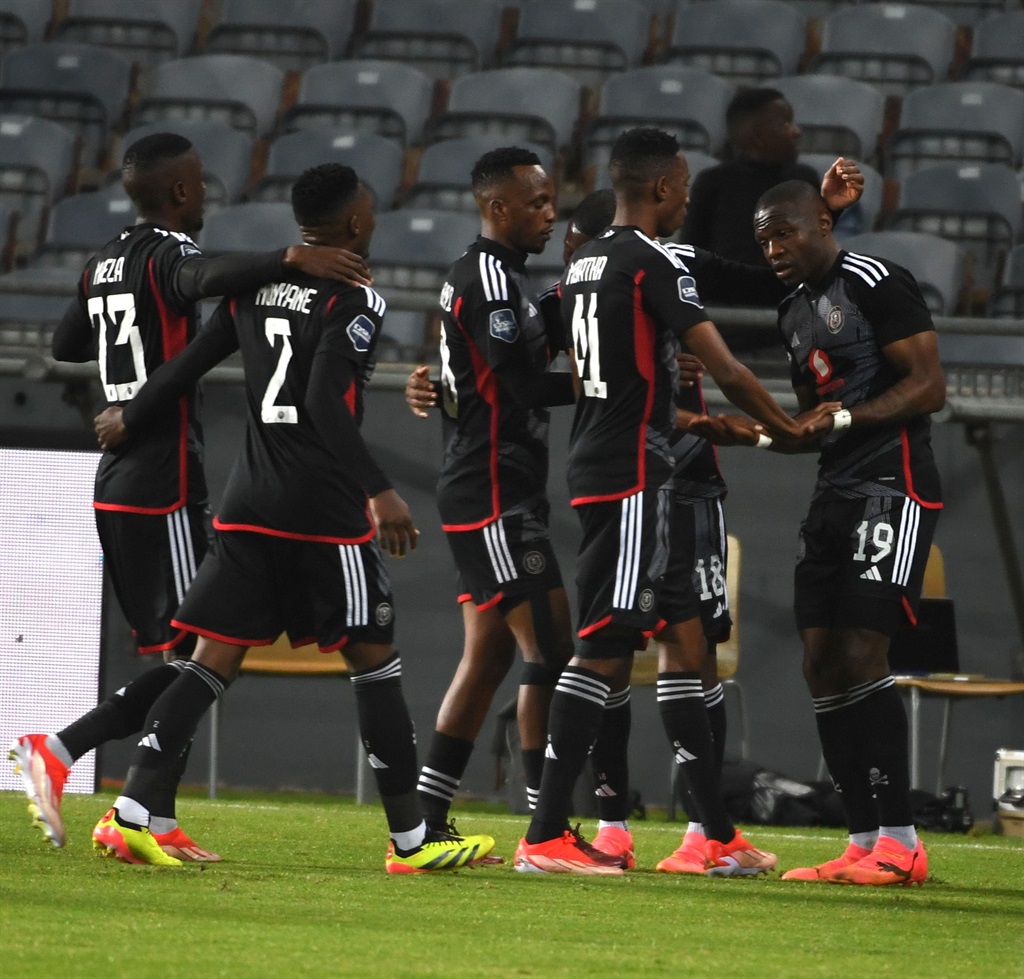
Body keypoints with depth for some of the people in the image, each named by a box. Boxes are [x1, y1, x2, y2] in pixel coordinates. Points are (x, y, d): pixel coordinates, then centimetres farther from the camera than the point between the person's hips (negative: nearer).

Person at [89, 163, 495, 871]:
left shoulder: (254, 288, 11)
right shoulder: (355, 301, -10)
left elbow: (189, 365, 17)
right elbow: (325, 403, -20)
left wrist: (130, 421, 34)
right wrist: (379, 492, -22)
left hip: (250, 503, 6)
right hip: (325, 510, -6)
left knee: (216, 659, 5)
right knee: (375, 659, 4)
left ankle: (130, 813, -8)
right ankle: (411, 839, 8)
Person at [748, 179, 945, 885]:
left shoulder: (876, 284, -8)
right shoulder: (796, 311, 19)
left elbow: (929, 388, -13)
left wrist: (844, 416, -22)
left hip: (893, 487, -9)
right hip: (835, 495, 9)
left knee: (861, 657, -17)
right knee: (822, 663, 3)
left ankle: (900, 842, -16)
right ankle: (865, 843, 5)